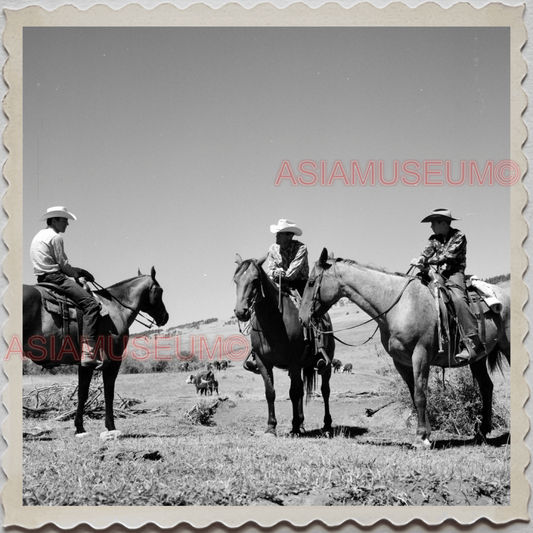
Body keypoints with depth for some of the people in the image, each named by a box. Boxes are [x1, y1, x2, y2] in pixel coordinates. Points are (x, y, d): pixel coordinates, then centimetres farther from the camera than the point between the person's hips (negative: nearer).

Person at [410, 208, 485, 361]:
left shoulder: (458, 236, -2)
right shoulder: (434, 239, 15)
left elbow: (448, 255, -13)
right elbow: (427, 252, 0)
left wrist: (428, 262, -18)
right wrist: (420, 261, -23)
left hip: (454, 274, -7)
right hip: (438, 275, 7)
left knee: (458, 298, -32)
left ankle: (474, 343, -36)